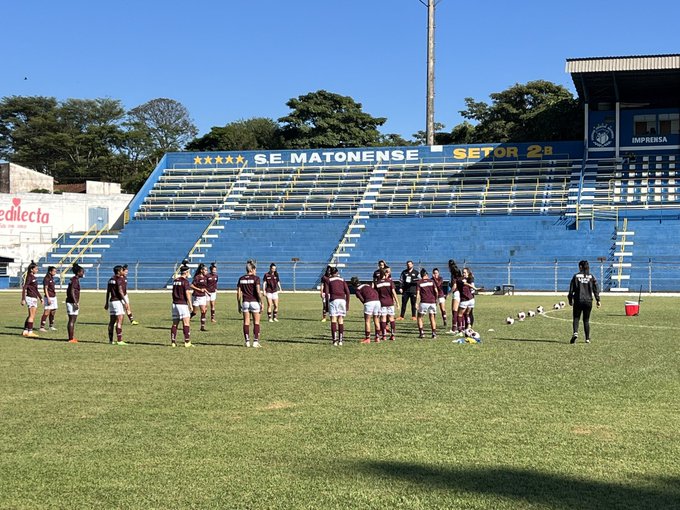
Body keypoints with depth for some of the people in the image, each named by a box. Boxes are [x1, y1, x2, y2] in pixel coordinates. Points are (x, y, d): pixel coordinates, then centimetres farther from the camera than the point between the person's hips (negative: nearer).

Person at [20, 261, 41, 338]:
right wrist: (23, 299, -22)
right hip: (30, 298, -9)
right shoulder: (29, 277, -12)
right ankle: (30, 332, -7)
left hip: (34, 298, 9)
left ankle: (25, 331, 16)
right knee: (32, 316, -9)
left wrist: (40, 297, 25)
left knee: (31, 316, 12)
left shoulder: (34, 277, 15)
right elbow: (24, 288, -17)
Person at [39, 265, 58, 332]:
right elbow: (45, 289, -17)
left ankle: (51, 326, 27)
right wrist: (48, 299, -21)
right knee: (46, 312, -10)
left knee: (53, 312, 15)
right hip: (48, 297, -9)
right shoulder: (46, 279, -14)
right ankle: (42, 327, -8)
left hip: (53, 297, 9)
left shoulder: (52, 278, 13)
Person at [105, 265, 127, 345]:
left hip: (111, 301, 9)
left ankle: (110, 340, 13)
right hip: (118, 301, -9)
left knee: (112, 322, 11)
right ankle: (119, 340, -14)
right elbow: (120, 291, -18)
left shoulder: (111, 279, 14)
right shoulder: (119, 279, -11)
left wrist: (106, 303, 22)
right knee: (119, 321, -10)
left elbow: (108, 292, 17)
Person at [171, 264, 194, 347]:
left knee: (175, 323, 9)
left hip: (175, 304, 7)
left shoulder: (175, 280, 12)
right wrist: (190, 305, -11)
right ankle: (187, 342, -10)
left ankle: (173, 342, 8)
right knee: (186, 323, -6)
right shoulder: (185, 281, -10)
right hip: (182, 304, -7)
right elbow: (187, 293, -14)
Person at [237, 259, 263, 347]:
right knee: (256, 322, 5)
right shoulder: (256, 278, -7)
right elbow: (258, 291, -15)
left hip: (245, 302, 3)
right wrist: (261, 303, -8)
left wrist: (239, 304, 11)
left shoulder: (241, 279, 5)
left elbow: (238, 292, 4)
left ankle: (247, 342, 7)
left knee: (246, 323, 7)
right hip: (254, 302, -3)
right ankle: (255, 342, 1)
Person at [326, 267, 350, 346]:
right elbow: (347, 292, 11)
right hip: (342, 300, 3)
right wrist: (347, 304, 14)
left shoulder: (329, 279, 12)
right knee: (341, 320, 9)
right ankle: (340, 340, 9)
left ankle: (335, 340, -13)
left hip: (333, 300, -3)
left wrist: (326, 304, 6)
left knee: (333, 320, -3)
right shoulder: (342, 279, 19)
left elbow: (327, 292, 4)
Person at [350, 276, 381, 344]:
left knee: (367, 321, 3)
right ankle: (377, 337, 16)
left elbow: (362, 299, -1)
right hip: (377, 301, 6)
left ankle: (367, 338, 0)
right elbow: (376, 292, 18)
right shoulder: (367, 285, 28)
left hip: (369, 302, -6)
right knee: (376, 321, 14)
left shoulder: (357, 289, 11)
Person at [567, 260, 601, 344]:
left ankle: (575, 332, -22)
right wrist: (598, 300, 5)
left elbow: (571, 289, -1)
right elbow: (596, 289, 1)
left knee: (576, 318, 5)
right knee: (586, 320, 12)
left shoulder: (576, 276, -1)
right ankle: (587, 338, 11)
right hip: (588, 301, 2)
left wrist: (570, 300, 9)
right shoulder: (591, 277, 3)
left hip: (578, 300, -2)